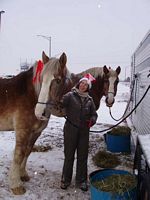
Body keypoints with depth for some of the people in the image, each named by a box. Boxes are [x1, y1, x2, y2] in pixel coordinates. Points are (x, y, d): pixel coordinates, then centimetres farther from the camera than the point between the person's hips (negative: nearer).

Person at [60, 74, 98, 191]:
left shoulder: (89, 100, 6)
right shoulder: (70, 96, -5)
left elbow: (94, 114, 9)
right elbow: (60, 104, -19)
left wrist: (92, 120, -12)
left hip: (84, 131, 3)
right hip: (71, 129, -3)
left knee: (83, 156, 11)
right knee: (69, 155, 8)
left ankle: (81, 180, 27)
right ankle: (66, 180, 26)